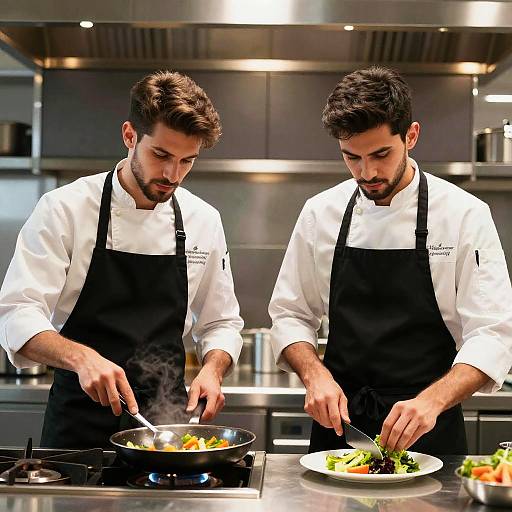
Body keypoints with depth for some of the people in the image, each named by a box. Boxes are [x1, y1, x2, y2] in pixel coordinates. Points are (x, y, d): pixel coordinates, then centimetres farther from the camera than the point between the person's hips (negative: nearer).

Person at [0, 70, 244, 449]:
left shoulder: (204, 220, 4)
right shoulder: (65, 208, -7)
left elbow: (221, 323, 12)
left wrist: (211, 370, -8)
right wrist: (82, 358, -30)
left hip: (166, 415, 3)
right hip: (81, 421, -2)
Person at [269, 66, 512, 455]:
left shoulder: (465, 214, -9)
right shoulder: (320, 213, 0)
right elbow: (290, 316, 6)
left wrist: (431, 400, -30)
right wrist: (316, 375, -14)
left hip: (429, 433, -2)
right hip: (339, 422, 3)